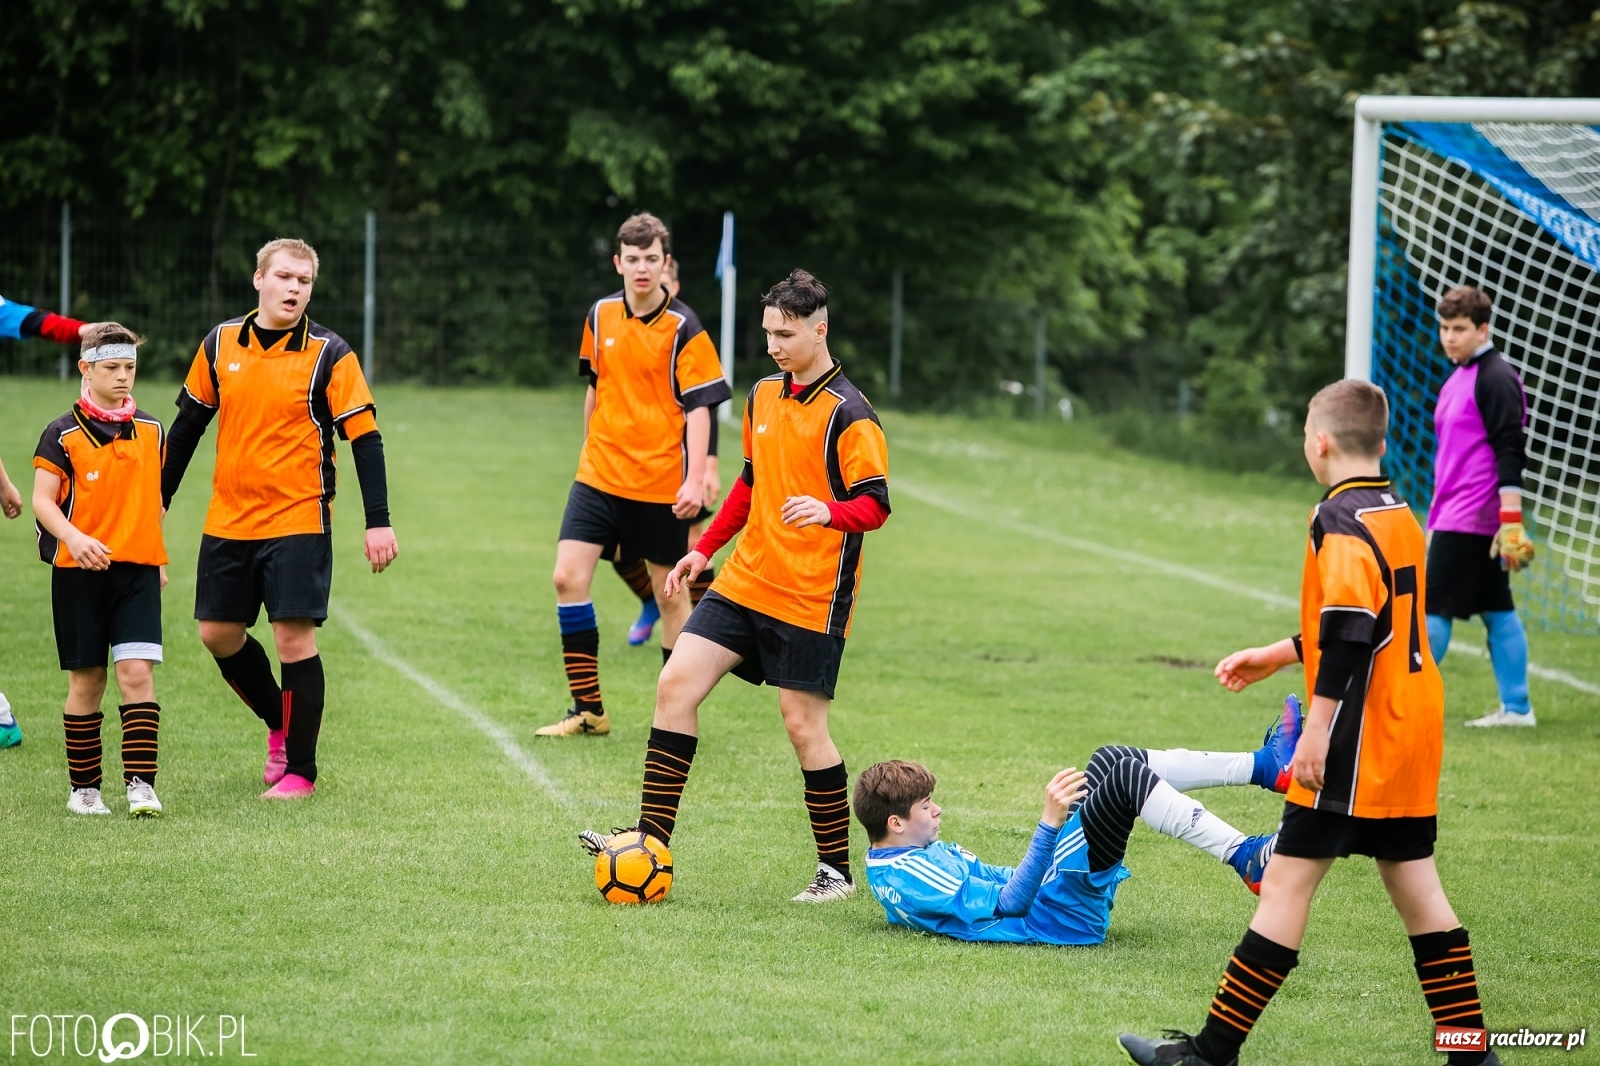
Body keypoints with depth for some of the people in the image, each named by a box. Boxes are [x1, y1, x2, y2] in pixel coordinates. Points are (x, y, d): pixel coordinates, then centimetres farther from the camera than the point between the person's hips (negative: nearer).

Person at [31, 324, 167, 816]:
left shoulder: (152, 432, 9)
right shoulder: (63, 434, -2)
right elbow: (43, 501, -6)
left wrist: (158, 559, 21)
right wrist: (74, 538, -22)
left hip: (138, 570, 2)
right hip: (79, 571, -2)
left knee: (137, 670, -11)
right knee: (86, 679, 3)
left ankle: (141, 784, -12)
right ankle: (84, 788, 14)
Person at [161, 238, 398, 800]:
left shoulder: (329, 354, -7)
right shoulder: (220, 344, 4)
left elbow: (364, 436, -9)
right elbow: (188, 423, 13)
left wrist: (378, 522, -15)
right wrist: (157, 501, 14)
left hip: (298, 521, -5)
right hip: (227, 521, 5)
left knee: (294, 638, -7)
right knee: (218, 633, 8)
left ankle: (300, 770, 4)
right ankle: (280, 724, 31)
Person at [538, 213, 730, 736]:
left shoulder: (683, 329, -9)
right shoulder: (600, 316, 5)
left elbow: (699, 408, -12)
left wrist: (695, 481, -20)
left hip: (662, 483, -4)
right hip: (600, 473, 4)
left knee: (669, 593, 4)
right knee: (568, 576, -7)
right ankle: (588, 709, 1)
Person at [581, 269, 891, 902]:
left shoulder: (848, 415, -12)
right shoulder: (763, 397, 11)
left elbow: (875, 506, -17)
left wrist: (829, 510, -36)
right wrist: (705, 549, 21)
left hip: (811, 599, -7)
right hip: (745, 582, 7)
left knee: (802, 725, -5)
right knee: (676, 684, -4)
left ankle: (837, 870, 9)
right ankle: (652, 839, -1)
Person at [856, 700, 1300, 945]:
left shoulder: (891, 864, 12)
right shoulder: (912, 878, -20)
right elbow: (1010, 903, -27)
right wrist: (1050, 823, -33)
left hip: (1053, 883, 11)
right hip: (1060, 910, -11)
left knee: (1110, 760, 8)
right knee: (1127, 776, -21)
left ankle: (1267, 766, 7)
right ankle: (1248, 859, -18)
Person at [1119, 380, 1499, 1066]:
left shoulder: (1341, 521, -13)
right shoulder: (1399, 515, 15)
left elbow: (1349, 630, -22)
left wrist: (1317, 728, -23)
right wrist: (1280, 655, 32)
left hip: (1358, 740, -9)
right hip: (1413, 736, 9)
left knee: (1287, 881, -6)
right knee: (1414, 884, 12)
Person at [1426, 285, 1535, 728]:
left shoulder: (1495, 379, -12)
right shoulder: (1458, 379, 17)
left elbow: (1510, 453, -18)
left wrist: (1510, 520, -22)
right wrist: (1435, 521, 26)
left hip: (1471, 521, -9)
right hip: (1454, 518, 9)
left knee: (1433, 609, -6)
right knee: (1497, 612, 9)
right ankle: (1516, 708, 11)